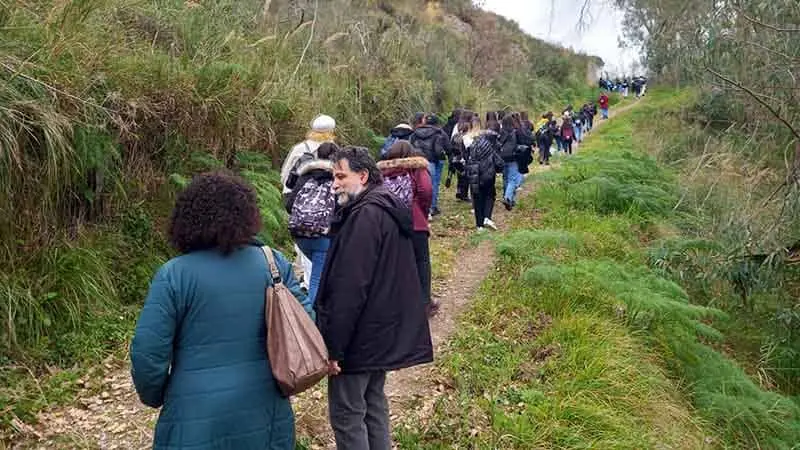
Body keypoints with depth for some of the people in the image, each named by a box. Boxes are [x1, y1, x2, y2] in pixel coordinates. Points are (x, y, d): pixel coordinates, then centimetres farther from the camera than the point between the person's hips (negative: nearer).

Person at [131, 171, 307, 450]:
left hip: (197, 421, -3)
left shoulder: (174, 275, -13)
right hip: (264, 414, 3)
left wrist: (155, 397, 7)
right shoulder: (273, 263, -4)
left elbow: (147, 354, -12)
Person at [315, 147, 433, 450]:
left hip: (360, 337, -10)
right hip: (384, 333, 10)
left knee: (346, 415, 1)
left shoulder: (365, 216, -21)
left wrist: (333, 347, -20)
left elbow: (350, 290, -25)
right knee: (374, 405, 20)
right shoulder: (388, 208, 11)